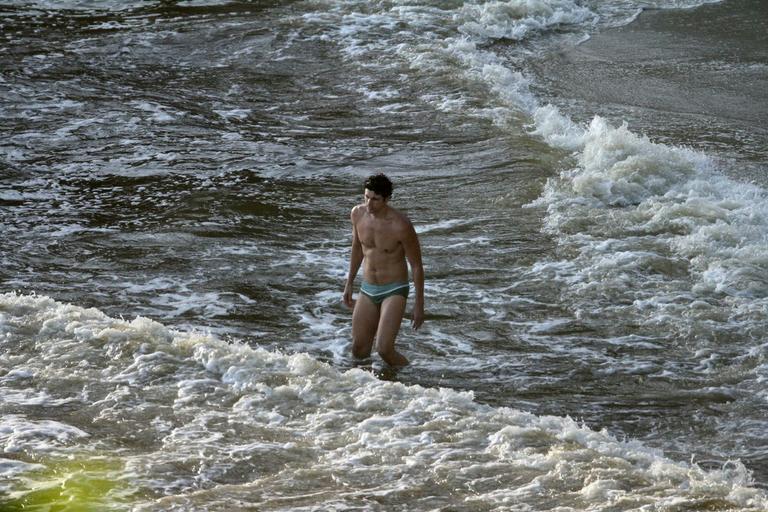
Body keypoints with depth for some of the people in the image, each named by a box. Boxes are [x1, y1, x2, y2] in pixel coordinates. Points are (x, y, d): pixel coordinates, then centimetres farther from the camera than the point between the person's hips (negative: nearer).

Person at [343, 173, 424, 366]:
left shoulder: (400, 225, -22)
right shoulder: (358, 214, -5)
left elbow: (416, 266, -12)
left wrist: (419, 305, -10)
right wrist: (349, 283, 19)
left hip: (394, 291, -6)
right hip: (367, 290, 6)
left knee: (384, 349, -19)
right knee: (358, 351, 7)